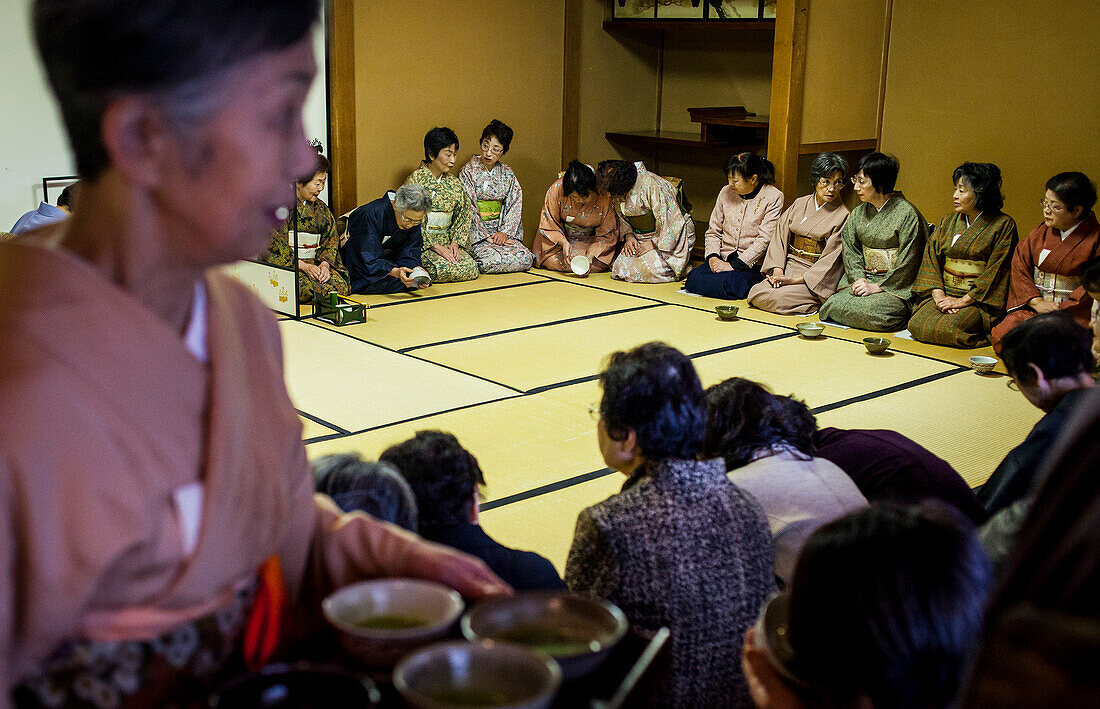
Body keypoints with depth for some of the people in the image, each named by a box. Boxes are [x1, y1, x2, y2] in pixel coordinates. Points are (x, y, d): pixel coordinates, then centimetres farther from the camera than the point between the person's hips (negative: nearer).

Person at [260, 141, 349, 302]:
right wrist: (304, 266, -18)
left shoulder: (321, 208, 15)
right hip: (286, 268, -5)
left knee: (339, 284, -27)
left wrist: (324, 264, -9)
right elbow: (276, 248, -9)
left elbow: (330, 241, 13)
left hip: (315, 264, 5)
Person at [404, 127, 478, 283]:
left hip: (446, 240, 6)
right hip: (421, 244, -6)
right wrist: (436, 247, -18)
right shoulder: (416, 180, -9)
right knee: (447, 268, -30)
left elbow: (462, 217, 13)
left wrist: (455, 243, -6)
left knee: (471, 268, -17)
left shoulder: (455, 183, 11)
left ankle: (425, 275, 3)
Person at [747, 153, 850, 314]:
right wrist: (777, 270, -10)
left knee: (779, 298, -30)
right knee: (756, 294, -21)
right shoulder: (799, 204, 12)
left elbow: (830, 259, -10)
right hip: (788, 267, 5)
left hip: (815, 276, -5)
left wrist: (797, 280, -18)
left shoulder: (843, 216, -4)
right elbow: (780, 236, 6)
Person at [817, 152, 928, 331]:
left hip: (896, 286, -5)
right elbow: (851, 251, 8)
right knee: (835, 304, -21)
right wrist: (859, 278, -11)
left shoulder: (907, 214, -9)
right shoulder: (858, 213, 12)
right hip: (864, 279, 6)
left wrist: (876, 287, -16)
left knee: (867, 308, -32)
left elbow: (907, 264, -12)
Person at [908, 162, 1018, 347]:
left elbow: (996, 271, -10)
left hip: (979, 302, -4)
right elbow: (931, 256, 6)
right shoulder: (949, 221, 14)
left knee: (949, 329, -31)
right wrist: (938, 294, -10)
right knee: (917, 325, -23)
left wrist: (963, 301, -15)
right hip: (944, 295, 5)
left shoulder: (1003, 225, -3)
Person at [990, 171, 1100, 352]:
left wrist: (1061, 309, -16)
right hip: (1033, 308, 4)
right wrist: (1037, 302, -9)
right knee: (1002, 335, -23)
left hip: (1075, 314, -4)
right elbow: (1019, 265, 5)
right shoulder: (1041, 232, 11)